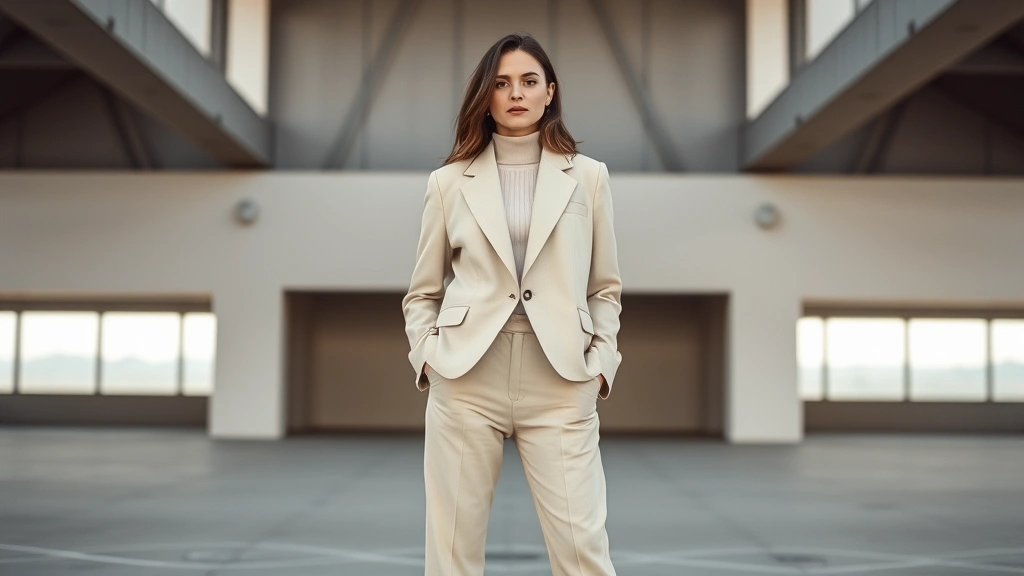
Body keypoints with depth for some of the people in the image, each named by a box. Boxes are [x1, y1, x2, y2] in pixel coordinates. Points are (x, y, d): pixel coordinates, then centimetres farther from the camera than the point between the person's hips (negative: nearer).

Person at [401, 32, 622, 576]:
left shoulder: (588, 176, 10)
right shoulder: (449, 182, 9)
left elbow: (605, 287, 13)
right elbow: (422, 293, 14)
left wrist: (601, 361, 2)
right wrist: (427, 356, 0)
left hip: (560, 380, 0)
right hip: (466, 376, 1)